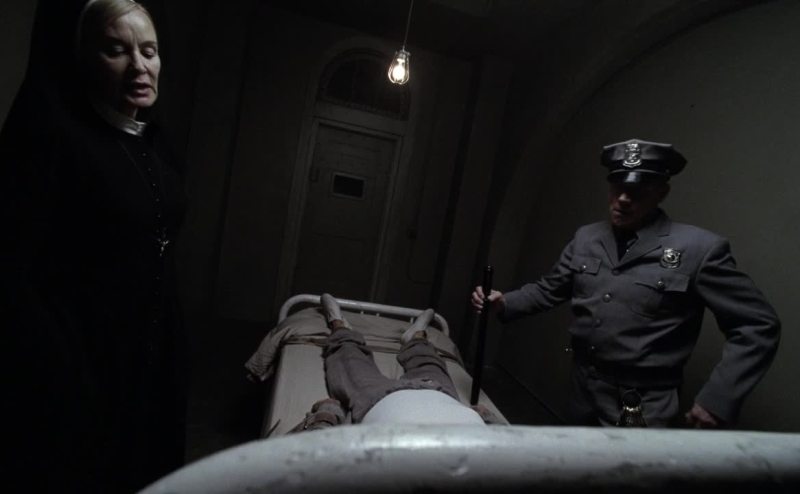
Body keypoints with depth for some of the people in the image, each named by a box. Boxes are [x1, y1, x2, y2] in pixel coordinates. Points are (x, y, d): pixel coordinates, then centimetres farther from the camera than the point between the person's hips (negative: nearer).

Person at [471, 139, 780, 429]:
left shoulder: (699, 249, -13)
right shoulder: (586, 239, 2)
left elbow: (758, 326, -9)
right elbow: (548, 290, 9)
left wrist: (718, 398, -15)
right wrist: (504, 303, -7)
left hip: (642, 411, -5)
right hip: (583, 396, 5)